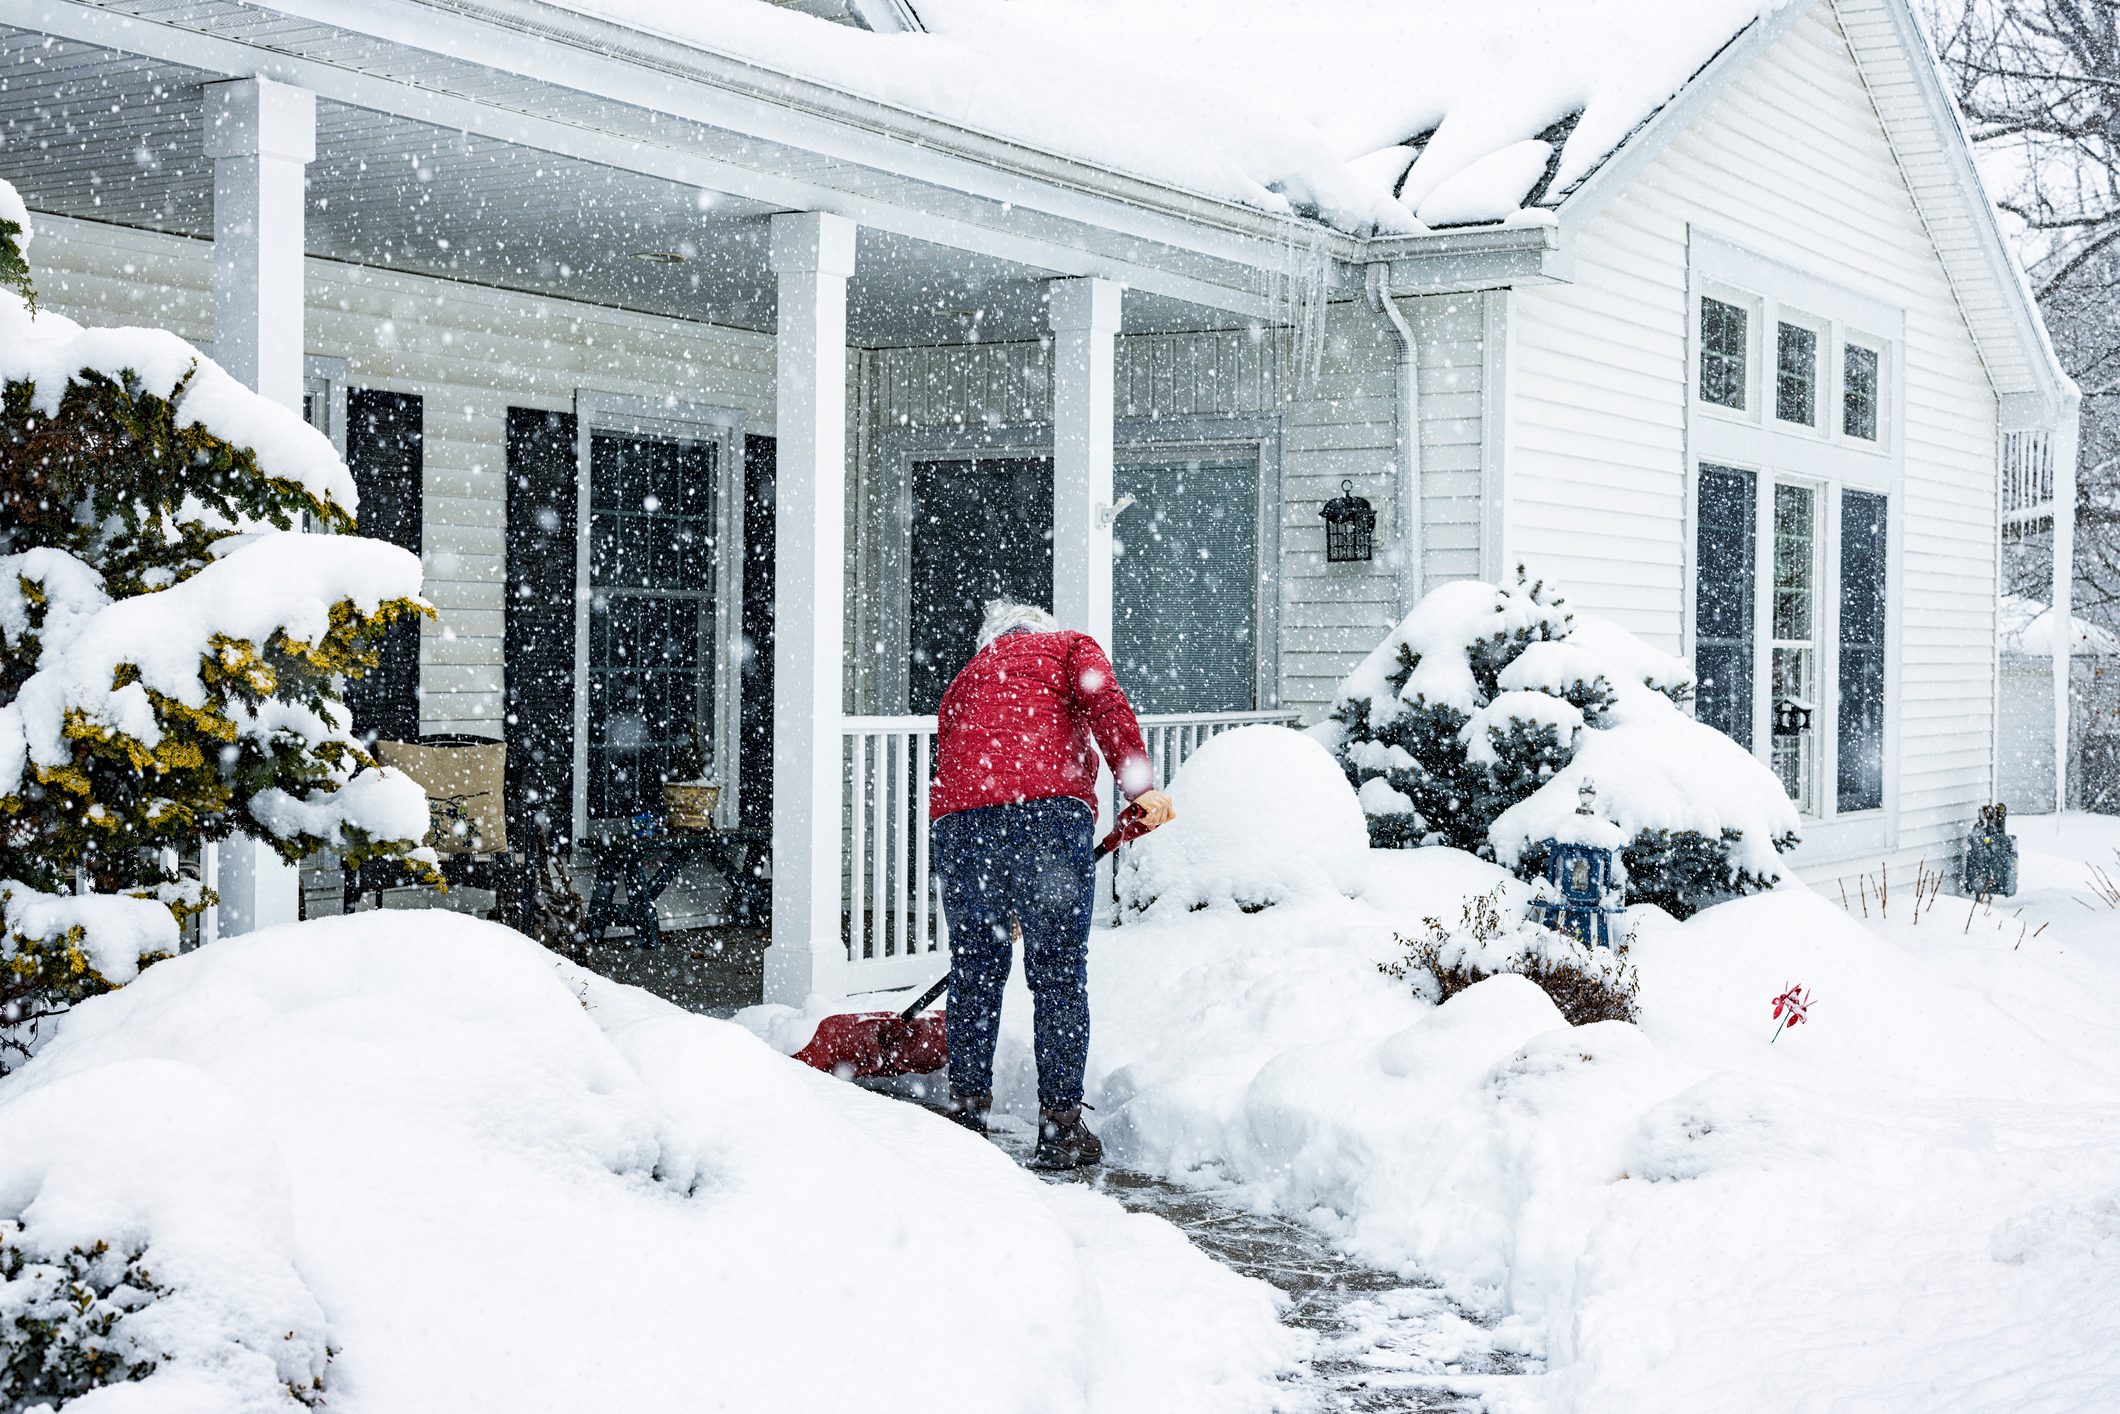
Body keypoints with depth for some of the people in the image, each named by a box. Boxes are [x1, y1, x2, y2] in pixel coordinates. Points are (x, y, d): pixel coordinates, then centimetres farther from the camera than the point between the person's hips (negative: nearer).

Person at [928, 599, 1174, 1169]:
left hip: (960, 819, 4)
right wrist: (1138, 786, -10)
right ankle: (1059, 1127, 8)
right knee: (1059, 975, 4)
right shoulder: (1069, 646, 24)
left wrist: (998, 904, 40)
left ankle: (967, 1112, 24)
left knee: (974, 970, 16)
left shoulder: (965, 679, 35)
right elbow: (1103, 699, -1)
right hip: (1048, 807, -4)